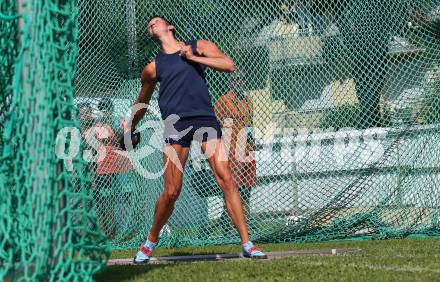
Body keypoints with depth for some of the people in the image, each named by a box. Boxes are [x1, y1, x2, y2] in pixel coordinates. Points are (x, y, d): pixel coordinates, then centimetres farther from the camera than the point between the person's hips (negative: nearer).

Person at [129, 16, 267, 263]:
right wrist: (130, 129, 37)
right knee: (171, 193, -4)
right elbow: (142, 103, 32)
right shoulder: (153, 68, 18)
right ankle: (150, 243, 18)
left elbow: (229, 65, 0)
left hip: (205, 118, -1)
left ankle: (247, 244, -8)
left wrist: (193, 57, -3)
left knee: (226, 180, -11)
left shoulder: (199, 47, 14)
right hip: (176, 123, 1)